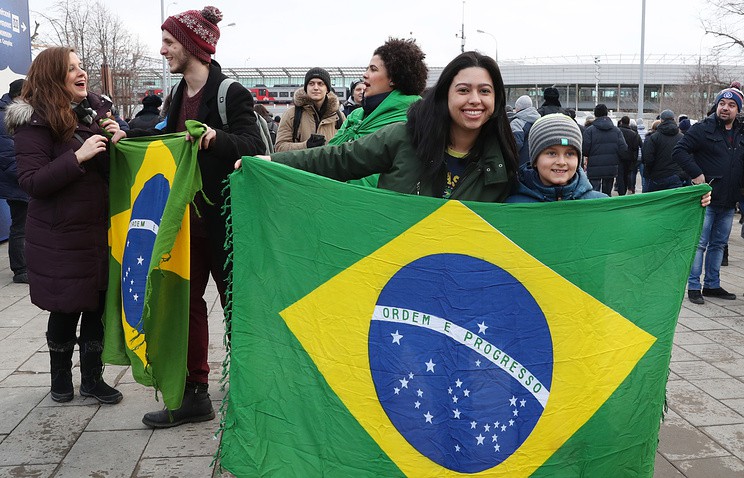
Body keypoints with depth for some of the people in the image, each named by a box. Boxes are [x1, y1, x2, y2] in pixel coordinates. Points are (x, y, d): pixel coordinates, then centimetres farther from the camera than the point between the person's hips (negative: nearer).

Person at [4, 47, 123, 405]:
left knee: (98, 306, 9)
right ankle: (60, 378, 29)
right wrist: (78, 157, -26)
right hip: (61, 237, -5)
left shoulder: (96, 109, 8)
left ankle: (92, 378, 25)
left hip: (100, 228, 5)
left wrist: (116, 141, -6)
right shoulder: (35, 121, -10)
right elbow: (31, 182, -17)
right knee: (66, 309, 7)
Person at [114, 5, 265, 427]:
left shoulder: (230, 93, -13)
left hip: (223, 219, -8)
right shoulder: (181, 95, 12)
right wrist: (127, 136, 13)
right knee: (186, 302, 10)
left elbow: (254, 144, -23)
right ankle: (195, 394, 21)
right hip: (188, 218, 8)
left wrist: (217, 138, -40)